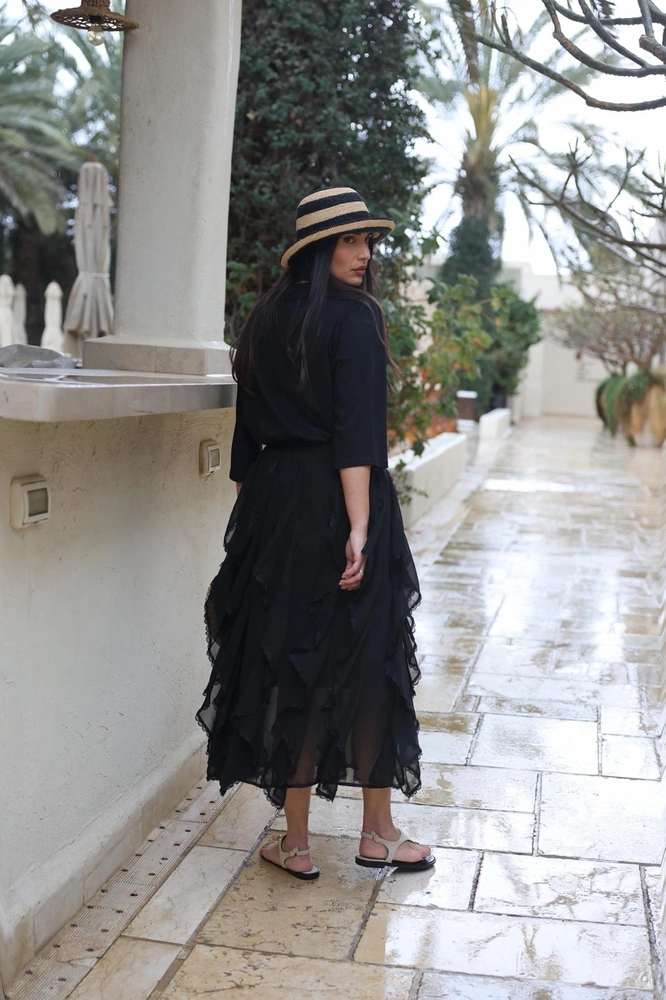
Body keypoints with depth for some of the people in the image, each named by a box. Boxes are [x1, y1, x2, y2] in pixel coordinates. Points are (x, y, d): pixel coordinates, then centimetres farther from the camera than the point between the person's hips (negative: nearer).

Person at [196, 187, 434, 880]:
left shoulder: (265, 321, 11)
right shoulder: (354, 318, -8)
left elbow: (246, 434, 12)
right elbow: (356, 434, -19)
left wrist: (253, 520, 17)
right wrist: (359, 526, -21)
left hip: (274, 502, 5)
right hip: (341, 503, -5)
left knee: (288, 664, 8)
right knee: (367, 661, 7)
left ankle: (295, 844, 15)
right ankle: (377, 832, 20)